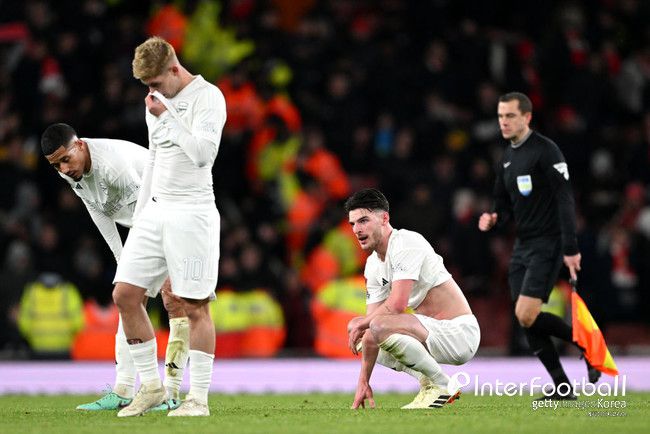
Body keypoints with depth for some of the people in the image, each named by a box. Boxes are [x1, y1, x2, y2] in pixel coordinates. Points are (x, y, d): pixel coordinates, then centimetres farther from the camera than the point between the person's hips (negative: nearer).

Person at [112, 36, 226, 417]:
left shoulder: (207, 97, -7)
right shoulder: (158, 102, 17)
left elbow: (204, 153, -19)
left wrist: (167, 116, -17)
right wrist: (140, 215, 22)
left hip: (192, 212, -8)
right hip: (155, 211, 8)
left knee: (194, 306, -6)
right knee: (125, 295, 0)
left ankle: (199, 397, -2)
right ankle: (151, 385, 10)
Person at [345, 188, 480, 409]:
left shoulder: (406, 243, -16)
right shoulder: (373, 265, 11)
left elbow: (397, 304, -25)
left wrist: (360, 323, -8)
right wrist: (363, 382, 5)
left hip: (459, 332, -10)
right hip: (435, 331, 10)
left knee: (380, 327, -29)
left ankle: (440, 385, -13)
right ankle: (429, 382, 9)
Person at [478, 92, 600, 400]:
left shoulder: (546, 151, -12)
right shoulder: (507, 159, 14)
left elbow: (565, 199, -17)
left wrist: (571, 248, -22)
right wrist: (493, 219, -3)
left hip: (546, 244, -8)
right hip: (522, 245, 8)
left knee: (527, 315, -16)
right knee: (525, 320, 1)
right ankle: (562, 387, 7)